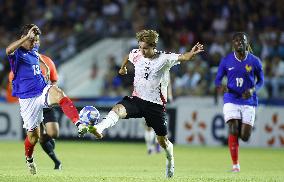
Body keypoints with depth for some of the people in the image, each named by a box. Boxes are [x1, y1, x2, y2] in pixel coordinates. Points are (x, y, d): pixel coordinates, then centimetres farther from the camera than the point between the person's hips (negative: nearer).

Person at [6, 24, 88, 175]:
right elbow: (8, 50, -39)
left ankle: (78, 124, -48)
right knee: (33, 135, 2)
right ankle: (29, 159, 35)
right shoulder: (17, 53, -11)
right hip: (27, 98, -4)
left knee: (59, 94, -32)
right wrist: (27, 37, -44)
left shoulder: (34, 50, 11)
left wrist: (46, 67, 29)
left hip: (43, 90, 4)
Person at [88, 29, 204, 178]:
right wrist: (123, 67, 43)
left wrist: (192, 53, -46)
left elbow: (183, 58, -25)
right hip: (137, 99, 2)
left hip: (156, 104, -2)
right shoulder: (137, 55, 1)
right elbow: (128, 56, 25)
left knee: (162, 140, 9)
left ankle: (170, 161, 36)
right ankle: (99, 128, -50)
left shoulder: (164, 58, -10)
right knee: (118, 109, -31)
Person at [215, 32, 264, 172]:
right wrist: (221, 86, -18)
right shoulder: (226, 61, 0)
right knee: (233, 131, -15)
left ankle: (245, 127, 36)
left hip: (248, 101, 0)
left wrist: (253, 90, -12)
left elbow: (261, 80, 9)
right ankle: (235, 164, -4)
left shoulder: (254, 61, -1)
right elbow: (218, 79, 6)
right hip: (231, 101, 0)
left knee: (245, 137, -4)